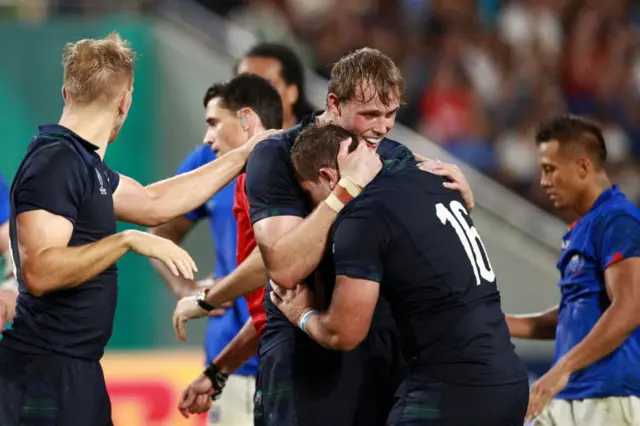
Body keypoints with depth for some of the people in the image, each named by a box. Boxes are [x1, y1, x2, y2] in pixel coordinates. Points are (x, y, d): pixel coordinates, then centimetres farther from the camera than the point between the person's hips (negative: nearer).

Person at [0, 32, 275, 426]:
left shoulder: (81, 160, 12)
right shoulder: (55, 163, -17)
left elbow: (153, 203, 23)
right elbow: (39, 272, -26)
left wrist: (244, 156, 27)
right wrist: (128, 241, -27)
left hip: (77, 368, 10)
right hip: (47, 371, -10)